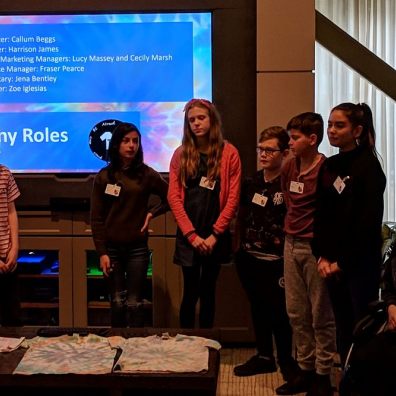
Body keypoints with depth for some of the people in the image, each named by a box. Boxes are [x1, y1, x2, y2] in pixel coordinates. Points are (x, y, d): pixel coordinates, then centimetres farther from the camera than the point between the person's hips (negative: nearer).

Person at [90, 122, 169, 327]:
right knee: (117, 302, 6)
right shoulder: (104, 176, 0)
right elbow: (97, 218, 0)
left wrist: (151, 212, -4)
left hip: (137, 248, 0)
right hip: (112, 248, 0)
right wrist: (101, 252, -6)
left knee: (134, 303, 1)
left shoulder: (147, 174, 0)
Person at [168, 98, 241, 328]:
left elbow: (233, 198, -3)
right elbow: (174, 197, -1)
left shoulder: (229, 153, 0)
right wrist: (192, 234, -9)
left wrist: (214, 234, -9)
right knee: (191, 292, 2)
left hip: (215, 237, 0)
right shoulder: (180, 154, 4)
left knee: (208, 292, 9)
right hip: (188, 236, 0)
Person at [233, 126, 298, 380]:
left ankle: (287, 361, 18)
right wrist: (247, 240, 6)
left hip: (276, 261, -6)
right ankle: (264, 356, 29)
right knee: (258, 309, 15)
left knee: (279, 312, 1)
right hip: (249, 258, 7)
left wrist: (279, 242, -16)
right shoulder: (251, 183, 11)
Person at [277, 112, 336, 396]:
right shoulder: (289, 168, 8)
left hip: (315, 247, -7)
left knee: (321, 314, 3)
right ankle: (305, 369, 25)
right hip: (292, 245, 8)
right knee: (297, 313, 13)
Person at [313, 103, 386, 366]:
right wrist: (322, 256, 0)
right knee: (343, 329, 13)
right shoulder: (329, 166, 10)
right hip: (334, 262, 6)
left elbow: (369, 222, -16)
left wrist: (343, 262, -13)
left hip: (361, 263, -6)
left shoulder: (369, 166, -10)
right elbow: (323, 214, 11)